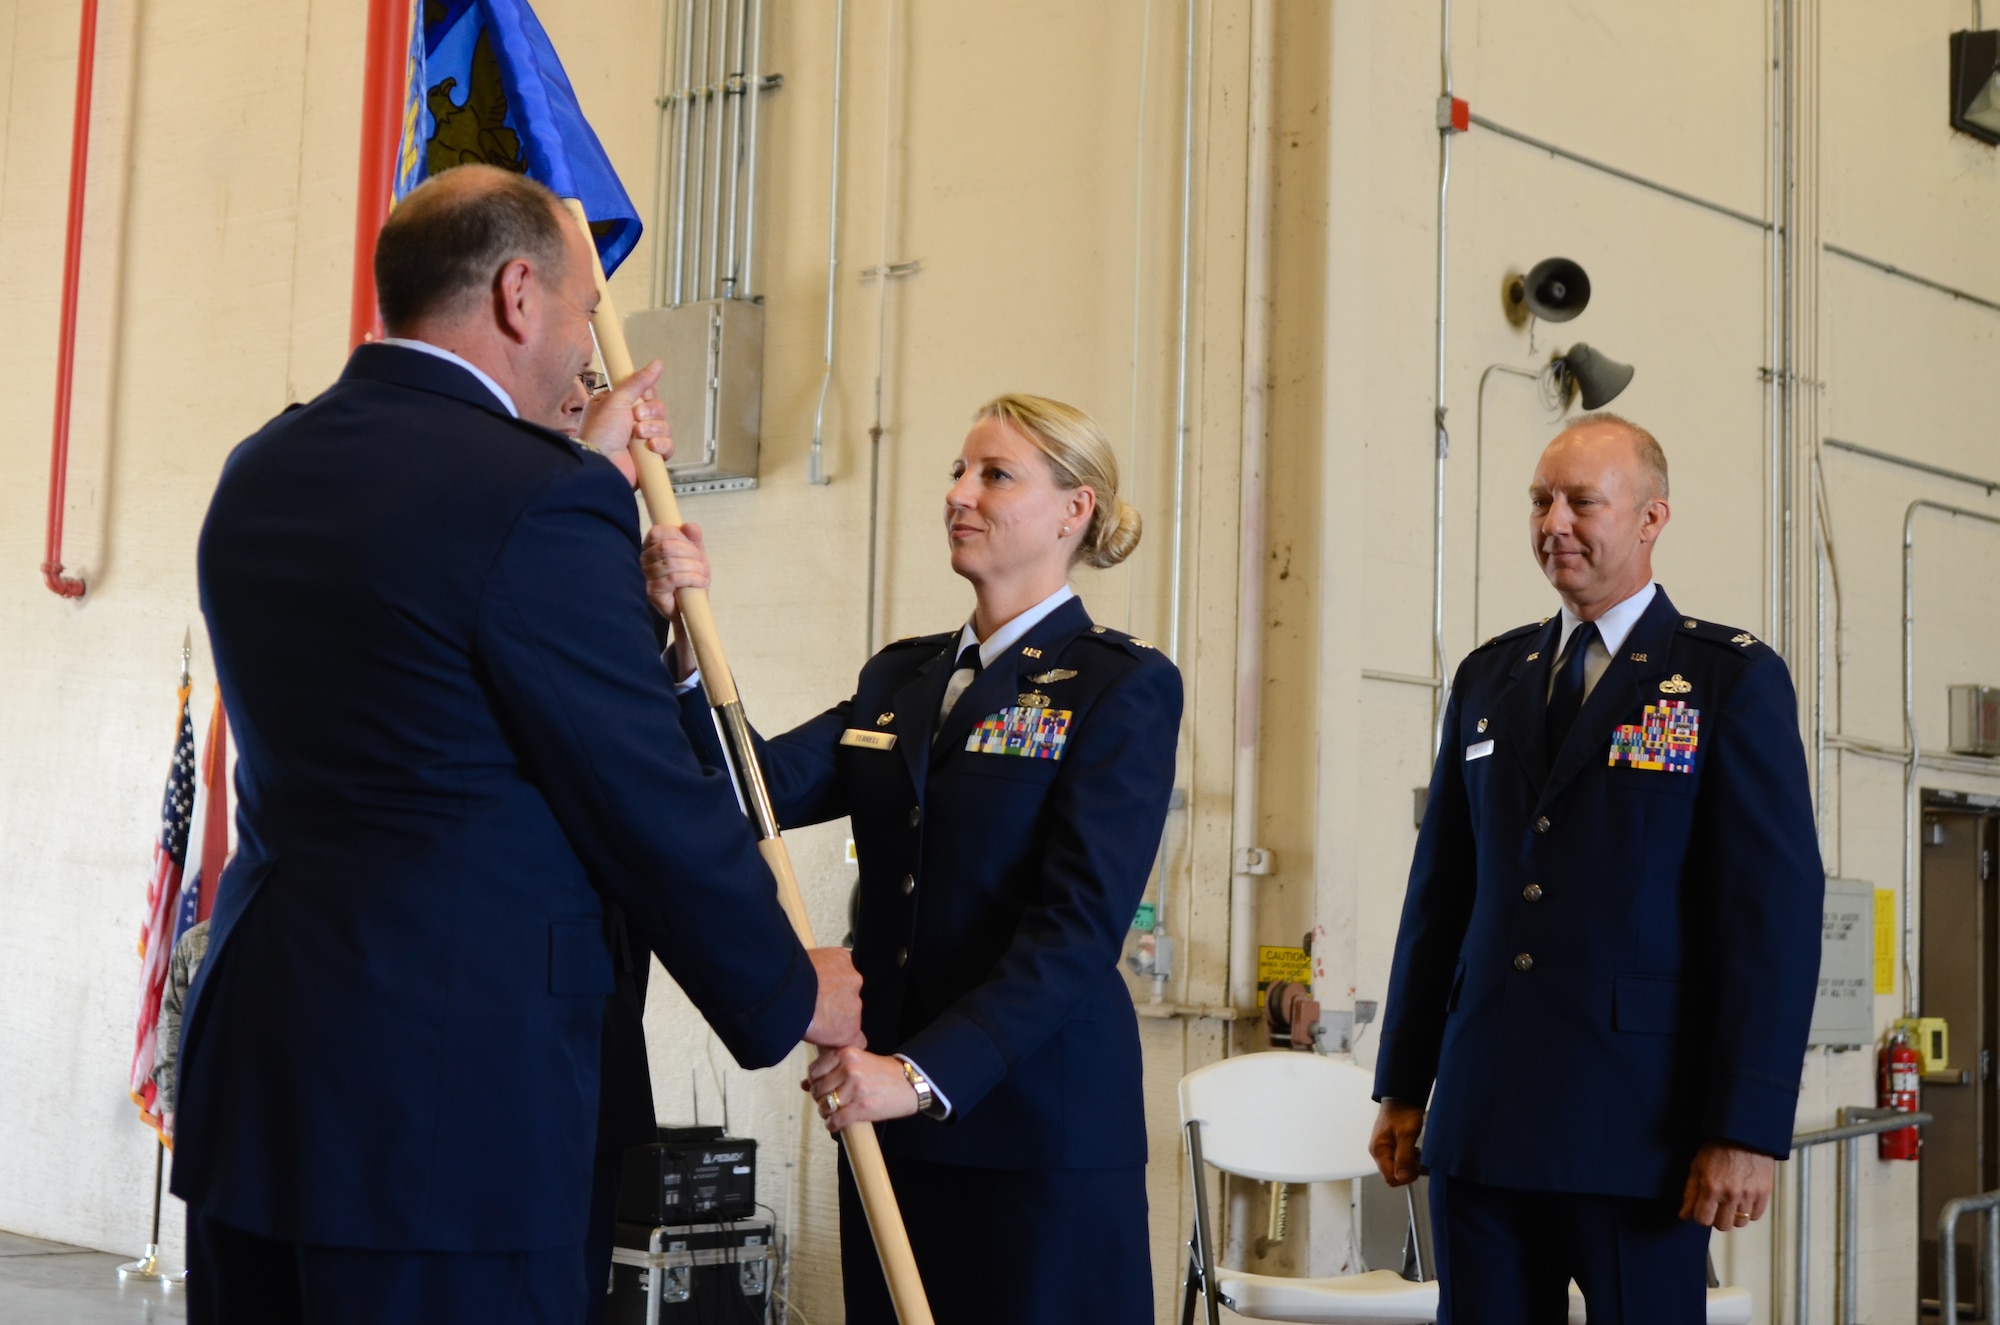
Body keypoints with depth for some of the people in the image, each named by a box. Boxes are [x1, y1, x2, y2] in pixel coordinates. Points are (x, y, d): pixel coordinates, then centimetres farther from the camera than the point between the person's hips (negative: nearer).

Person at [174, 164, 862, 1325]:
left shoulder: (258, 475, 9)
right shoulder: (544, 501, -16)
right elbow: (654, 807, -11)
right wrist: (788, 996, 4)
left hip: (250, 1062, 8)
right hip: (446, 1096, -8)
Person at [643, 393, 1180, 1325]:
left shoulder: (1124, 687, -6)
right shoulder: (899, 676, 14)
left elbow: (1079, 926, -15)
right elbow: (762, 788, 0)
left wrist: (927, 1072, -24)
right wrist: (685, 639, -14)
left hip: (1039, 1130, -5)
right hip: (890, 1120, 6)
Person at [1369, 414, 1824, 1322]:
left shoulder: (1734, 679, -2)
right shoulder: (1488, 678, 13)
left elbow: (1775, 913, -7)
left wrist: (1748, 1128, -13)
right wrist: (1402, 1087, 13)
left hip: (1637, 1119, -4)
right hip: (1482, 1120, 5)